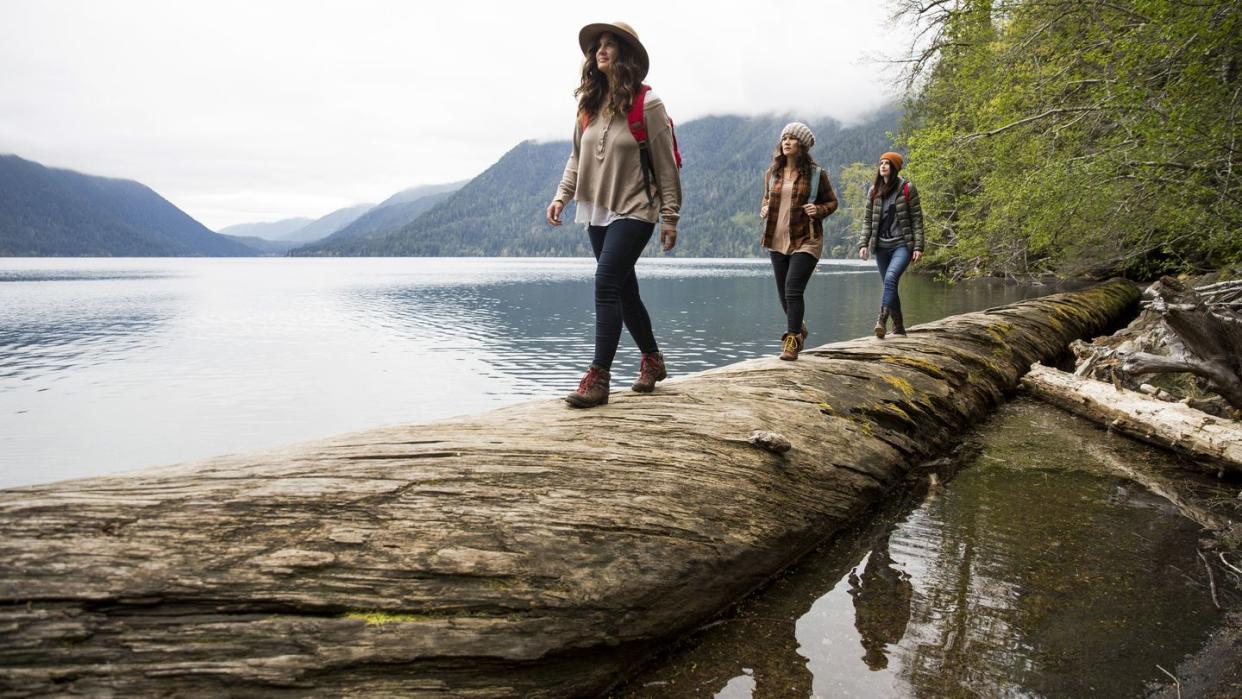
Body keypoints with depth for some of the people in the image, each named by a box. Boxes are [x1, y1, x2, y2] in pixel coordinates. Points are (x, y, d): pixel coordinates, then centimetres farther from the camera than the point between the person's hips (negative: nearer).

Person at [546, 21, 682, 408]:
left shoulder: (647, 105, -10)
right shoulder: (589, 103, 7)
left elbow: (665, 166, -7)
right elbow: (577, 157, 15)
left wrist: (670, 217, -7)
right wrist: (561, 196, 3)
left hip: (634, 212, -7)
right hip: (597, 212, 7)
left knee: (606, 284, -18)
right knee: (624, 290, 13)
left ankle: (598, 379, -16)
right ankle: (652, 360, 30)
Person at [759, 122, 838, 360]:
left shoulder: (816, 174, -2)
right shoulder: (772, 173, 8)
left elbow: (832, 202, 6)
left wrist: (818, 210, -14)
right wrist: (763, 210, 2)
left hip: (805, 241, -5)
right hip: (777, 241, 5)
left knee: (793, 290, -17)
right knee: (784, 294, 11)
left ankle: (792, 341, -8)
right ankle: (799, 328, 36)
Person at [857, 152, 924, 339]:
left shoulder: (907, 188, -1)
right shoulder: (874, 190, 10)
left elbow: (917, 218, -2)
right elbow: (867, 219, 12)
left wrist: (918, 246, -7)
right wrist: (863, 244, 1)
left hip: (902, 244, -4)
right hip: (881, 246, 4)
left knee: (891, 278, -26)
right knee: (890, 285, 7)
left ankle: (881, 321, -32)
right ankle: (898, 327, 17)